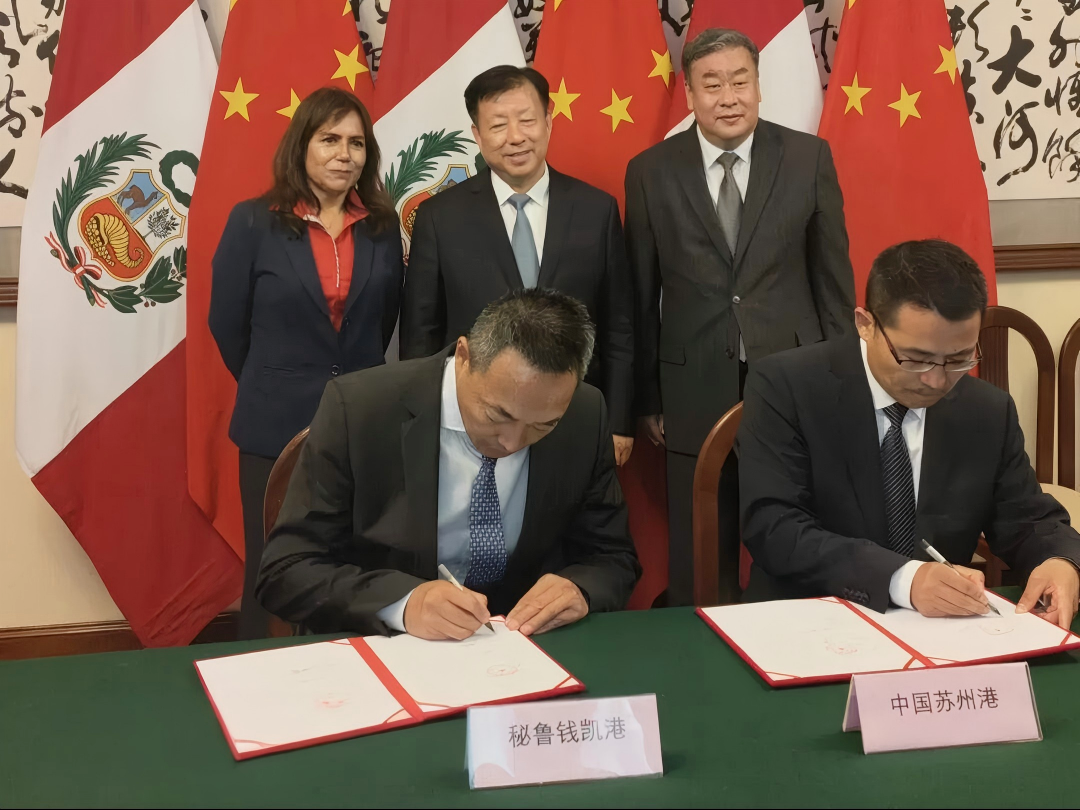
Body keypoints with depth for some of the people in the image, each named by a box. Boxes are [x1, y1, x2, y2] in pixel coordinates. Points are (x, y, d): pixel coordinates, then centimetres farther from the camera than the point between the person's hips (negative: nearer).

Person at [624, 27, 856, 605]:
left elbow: (833, 276, 4)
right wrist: (647, 399, 5)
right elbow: (641, 296, 3)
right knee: (697, 569, 10)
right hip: (695, 392, 0)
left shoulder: (808, 158, -1)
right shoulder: (651, 172, -1)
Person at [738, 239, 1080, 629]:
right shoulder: (786, 387, -10)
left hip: (941, 630, 4)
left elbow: (1028, 521, 10)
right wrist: (902, 578, -30)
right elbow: (772, 527, -18)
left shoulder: (989, 411, 3)